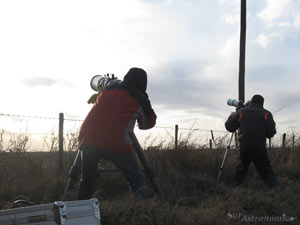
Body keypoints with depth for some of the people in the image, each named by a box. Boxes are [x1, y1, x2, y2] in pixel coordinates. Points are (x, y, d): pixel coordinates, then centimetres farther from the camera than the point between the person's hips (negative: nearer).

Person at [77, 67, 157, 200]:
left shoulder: (108, 89, 22)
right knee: (136, 179, 6)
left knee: (87, 179, 20)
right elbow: (150, 122, 23)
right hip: (115, 142, -4)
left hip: (88, 138, 4)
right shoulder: (140, 98, 11)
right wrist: (139, 122, 42)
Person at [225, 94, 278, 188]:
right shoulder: (266, 114, 3)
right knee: (266, 171, 4)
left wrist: (232, 115, 27)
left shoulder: (241, 112, 7)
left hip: (244, 148, 2)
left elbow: (229, 127, 9)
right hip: (260, 149, -1)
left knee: (240, 170, 17)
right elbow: (270, 133, -1)